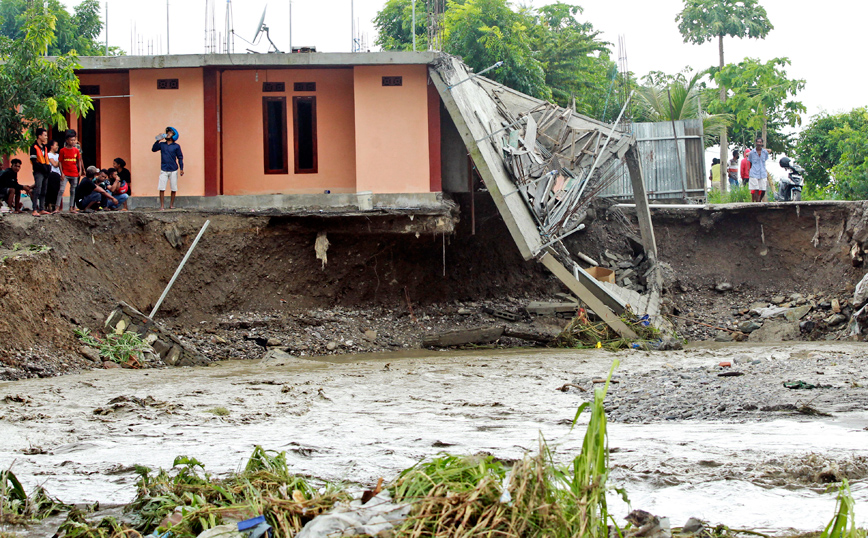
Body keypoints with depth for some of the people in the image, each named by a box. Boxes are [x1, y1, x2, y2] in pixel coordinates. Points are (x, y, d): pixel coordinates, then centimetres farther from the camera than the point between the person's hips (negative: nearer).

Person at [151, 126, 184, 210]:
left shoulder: (176, 146, 3)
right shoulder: (162, 144, 8)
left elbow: (180, 157, 5)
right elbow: (153, 149, 0)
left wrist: (181, 168, -2)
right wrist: (158, 140, -9)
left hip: (173, 171, -1)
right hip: (164, 170, 1)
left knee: (174, 189, 3)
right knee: (161, 188, -6)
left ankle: (171, 204, 17)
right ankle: (162, 206, -2)